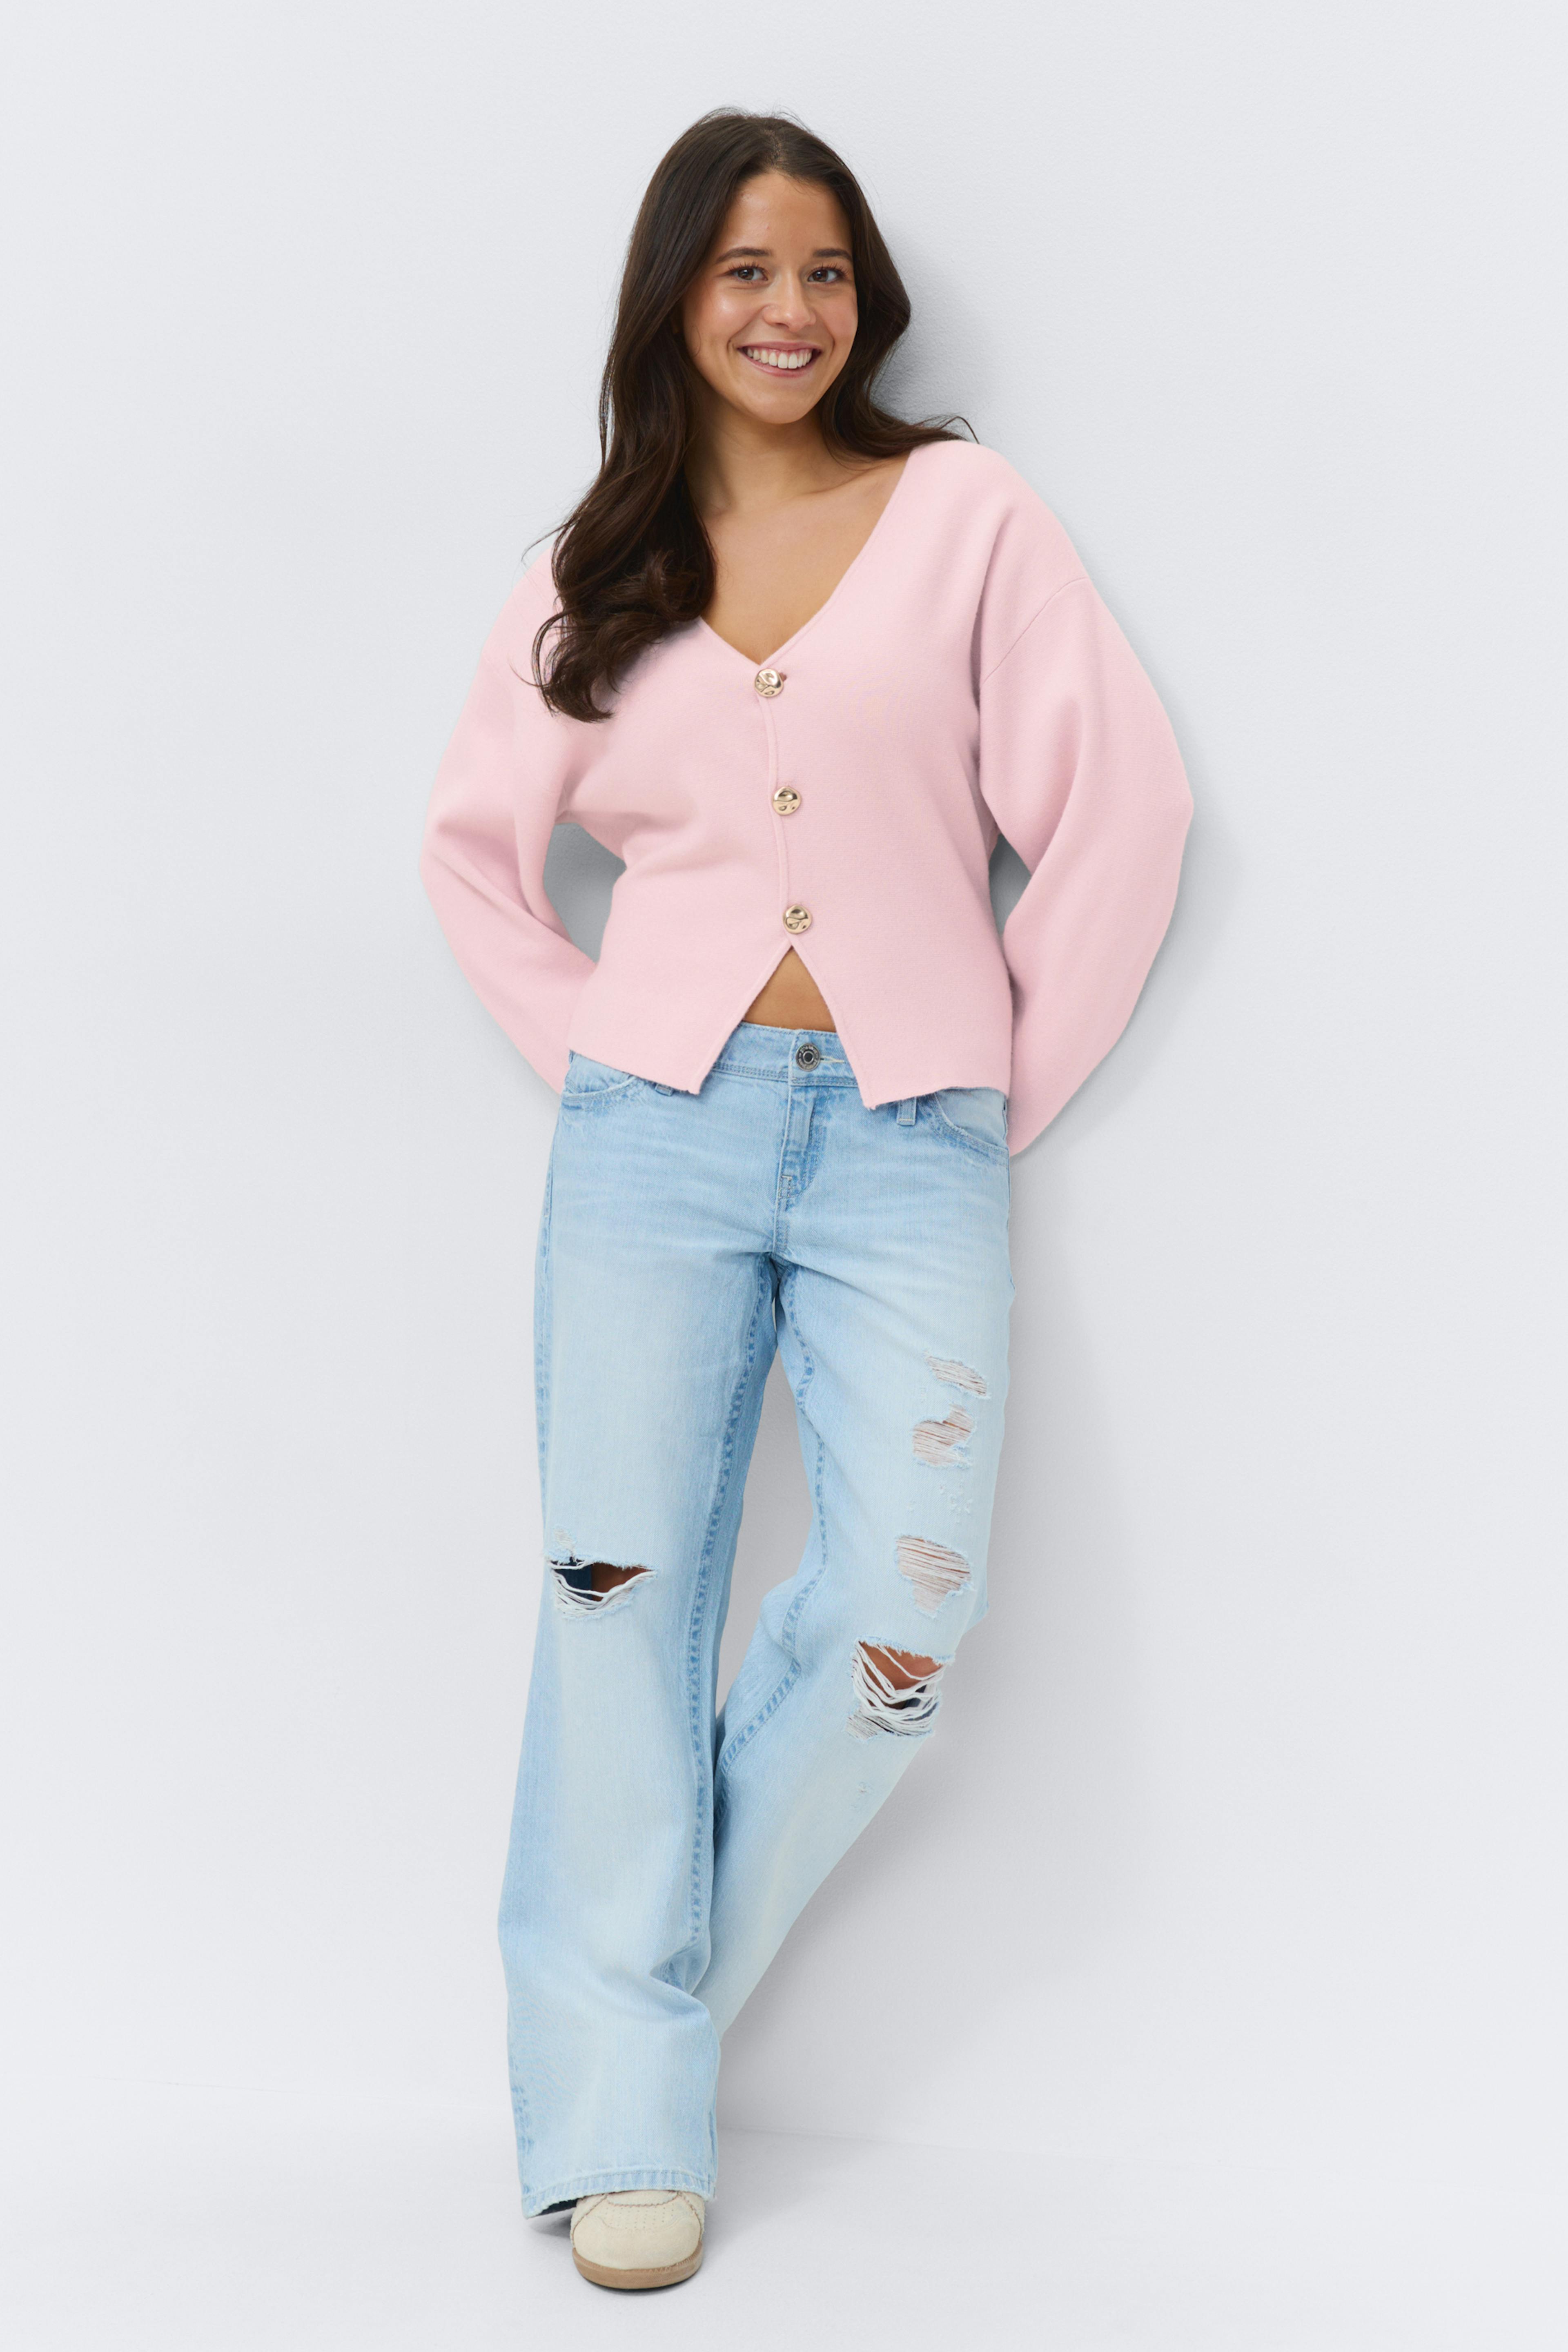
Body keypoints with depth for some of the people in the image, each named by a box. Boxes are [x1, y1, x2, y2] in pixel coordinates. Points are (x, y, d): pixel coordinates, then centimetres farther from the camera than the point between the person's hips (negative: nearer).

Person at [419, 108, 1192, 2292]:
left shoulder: (964, 510, 6)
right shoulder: (596, 569, 13)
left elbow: (1122, 803, 2)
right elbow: (475, 839, 21)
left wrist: (1010, 1083, 1)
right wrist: (589, 1057, 10)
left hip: (907, 1142, -1)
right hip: (661, 1125, 2)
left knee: (902, 1623, -12)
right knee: (626, 1598, -2)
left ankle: (647, 1976, 12)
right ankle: (625, 2114, 7)